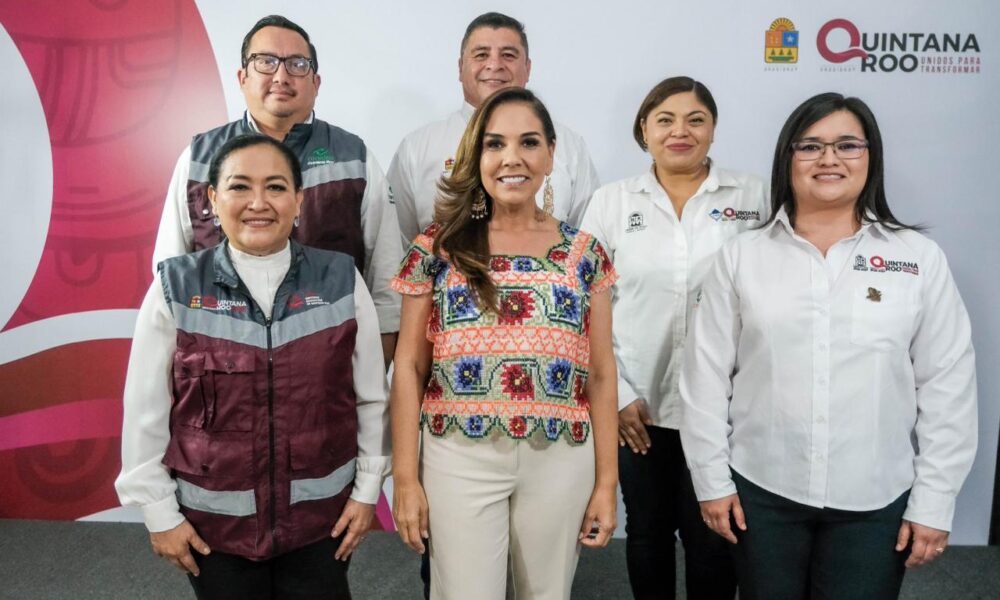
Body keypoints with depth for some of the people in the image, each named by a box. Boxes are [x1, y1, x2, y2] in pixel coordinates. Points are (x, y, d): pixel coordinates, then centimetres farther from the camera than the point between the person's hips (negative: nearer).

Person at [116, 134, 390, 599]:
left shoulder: (341, 280, -7)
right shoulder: (176, 288, -8)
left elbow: (371, 398, 0)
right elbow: (146, 412, -2)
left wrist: (367, 490, 2)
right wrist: (160, 512, 0)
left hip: (321, 515, 1)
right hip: (213, 521, 0)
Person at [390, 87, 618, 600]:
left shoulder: (584, 253, 4)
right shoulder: (438, 246, 0)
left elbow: (601, 373, 5)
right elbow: (409, 367, 1)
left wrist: (607, 480, 3)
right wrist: (405, 477, -3)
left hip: (560, 460, 2)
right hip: (460, 458, -1)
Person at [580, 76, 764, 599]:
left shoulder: (753, 196, 0)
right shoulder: (611, 202, 2)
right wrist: (616, 394, -4)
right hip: (641, 405, 1)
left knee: (712, 540, 8)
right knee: (646, 532, 17)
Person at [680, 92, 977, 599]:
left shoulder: (921, 259, -2)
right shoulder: (741, 256, -2)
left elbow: (947, 386, -1)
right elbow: (707, 374, -2)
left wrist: (934, 501, -1)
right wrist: (712, 480, -2)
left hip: (875, 500, 0)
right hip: (761, 489, 1)